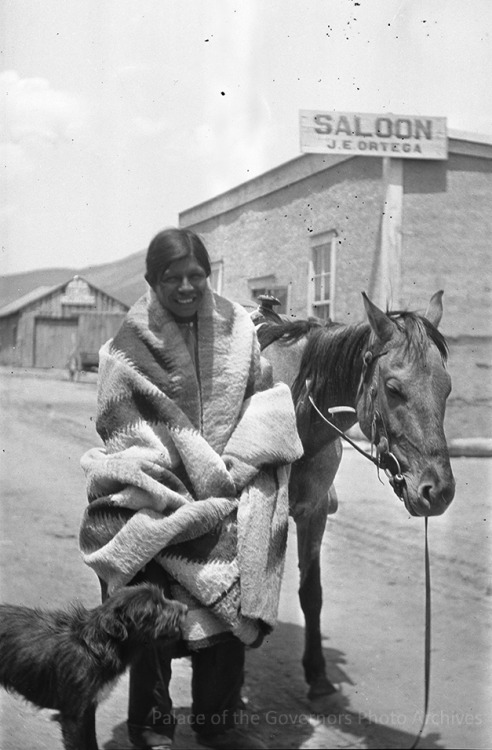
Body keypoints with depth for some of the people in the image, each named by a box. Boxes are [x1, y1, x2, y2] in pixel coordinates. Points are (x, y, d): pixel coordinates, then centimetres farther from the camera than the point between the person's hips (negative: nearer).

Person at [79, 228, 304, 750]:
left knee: (229, 605, 1)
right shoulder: (131, 343, -5)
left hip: (229, 490, 3)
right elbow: (121, 424, -7)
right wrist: (190, 477, -15)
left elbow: (266, 396, 6)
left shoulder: (235, 327, 4)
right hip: (157, 499, -3)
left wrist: (233, 466, -8)